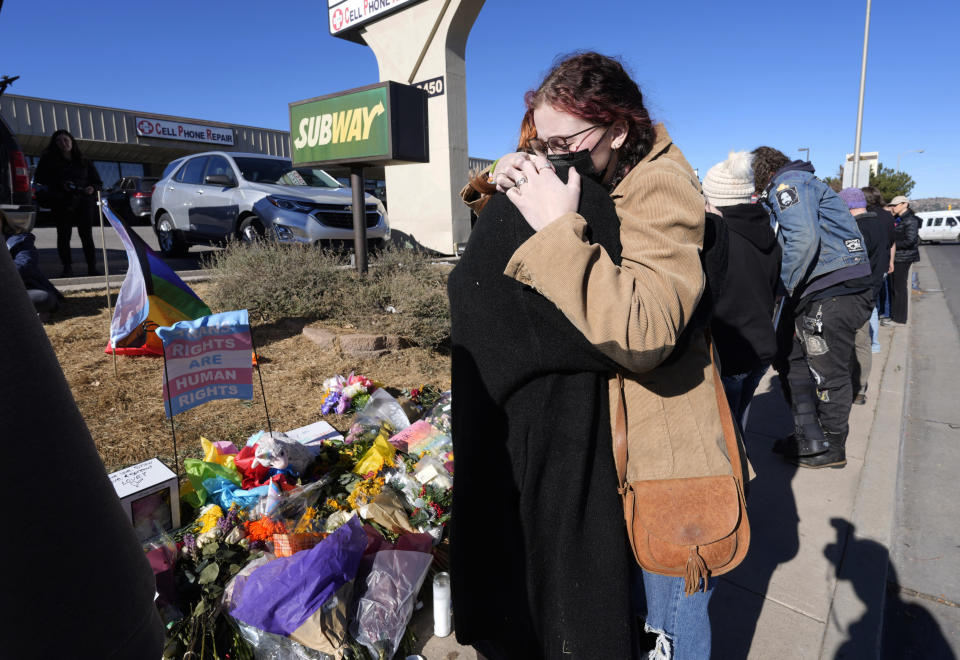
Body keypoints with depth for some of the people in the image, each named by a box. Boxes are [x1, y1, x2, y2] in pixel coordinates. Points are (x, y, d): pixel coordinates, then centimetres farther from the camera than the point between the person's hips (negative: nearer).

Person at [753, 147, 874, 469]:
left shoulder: (788, 183, -9)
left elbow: (804, 240, -24)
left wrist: (787, 287, -16)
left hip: (834, 294, -10)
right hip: (817, 291, 10)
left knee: (828, 373, 3)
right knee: (789, 359, 16)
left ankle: (832, 450, 19)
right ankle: (809, 438, 25)